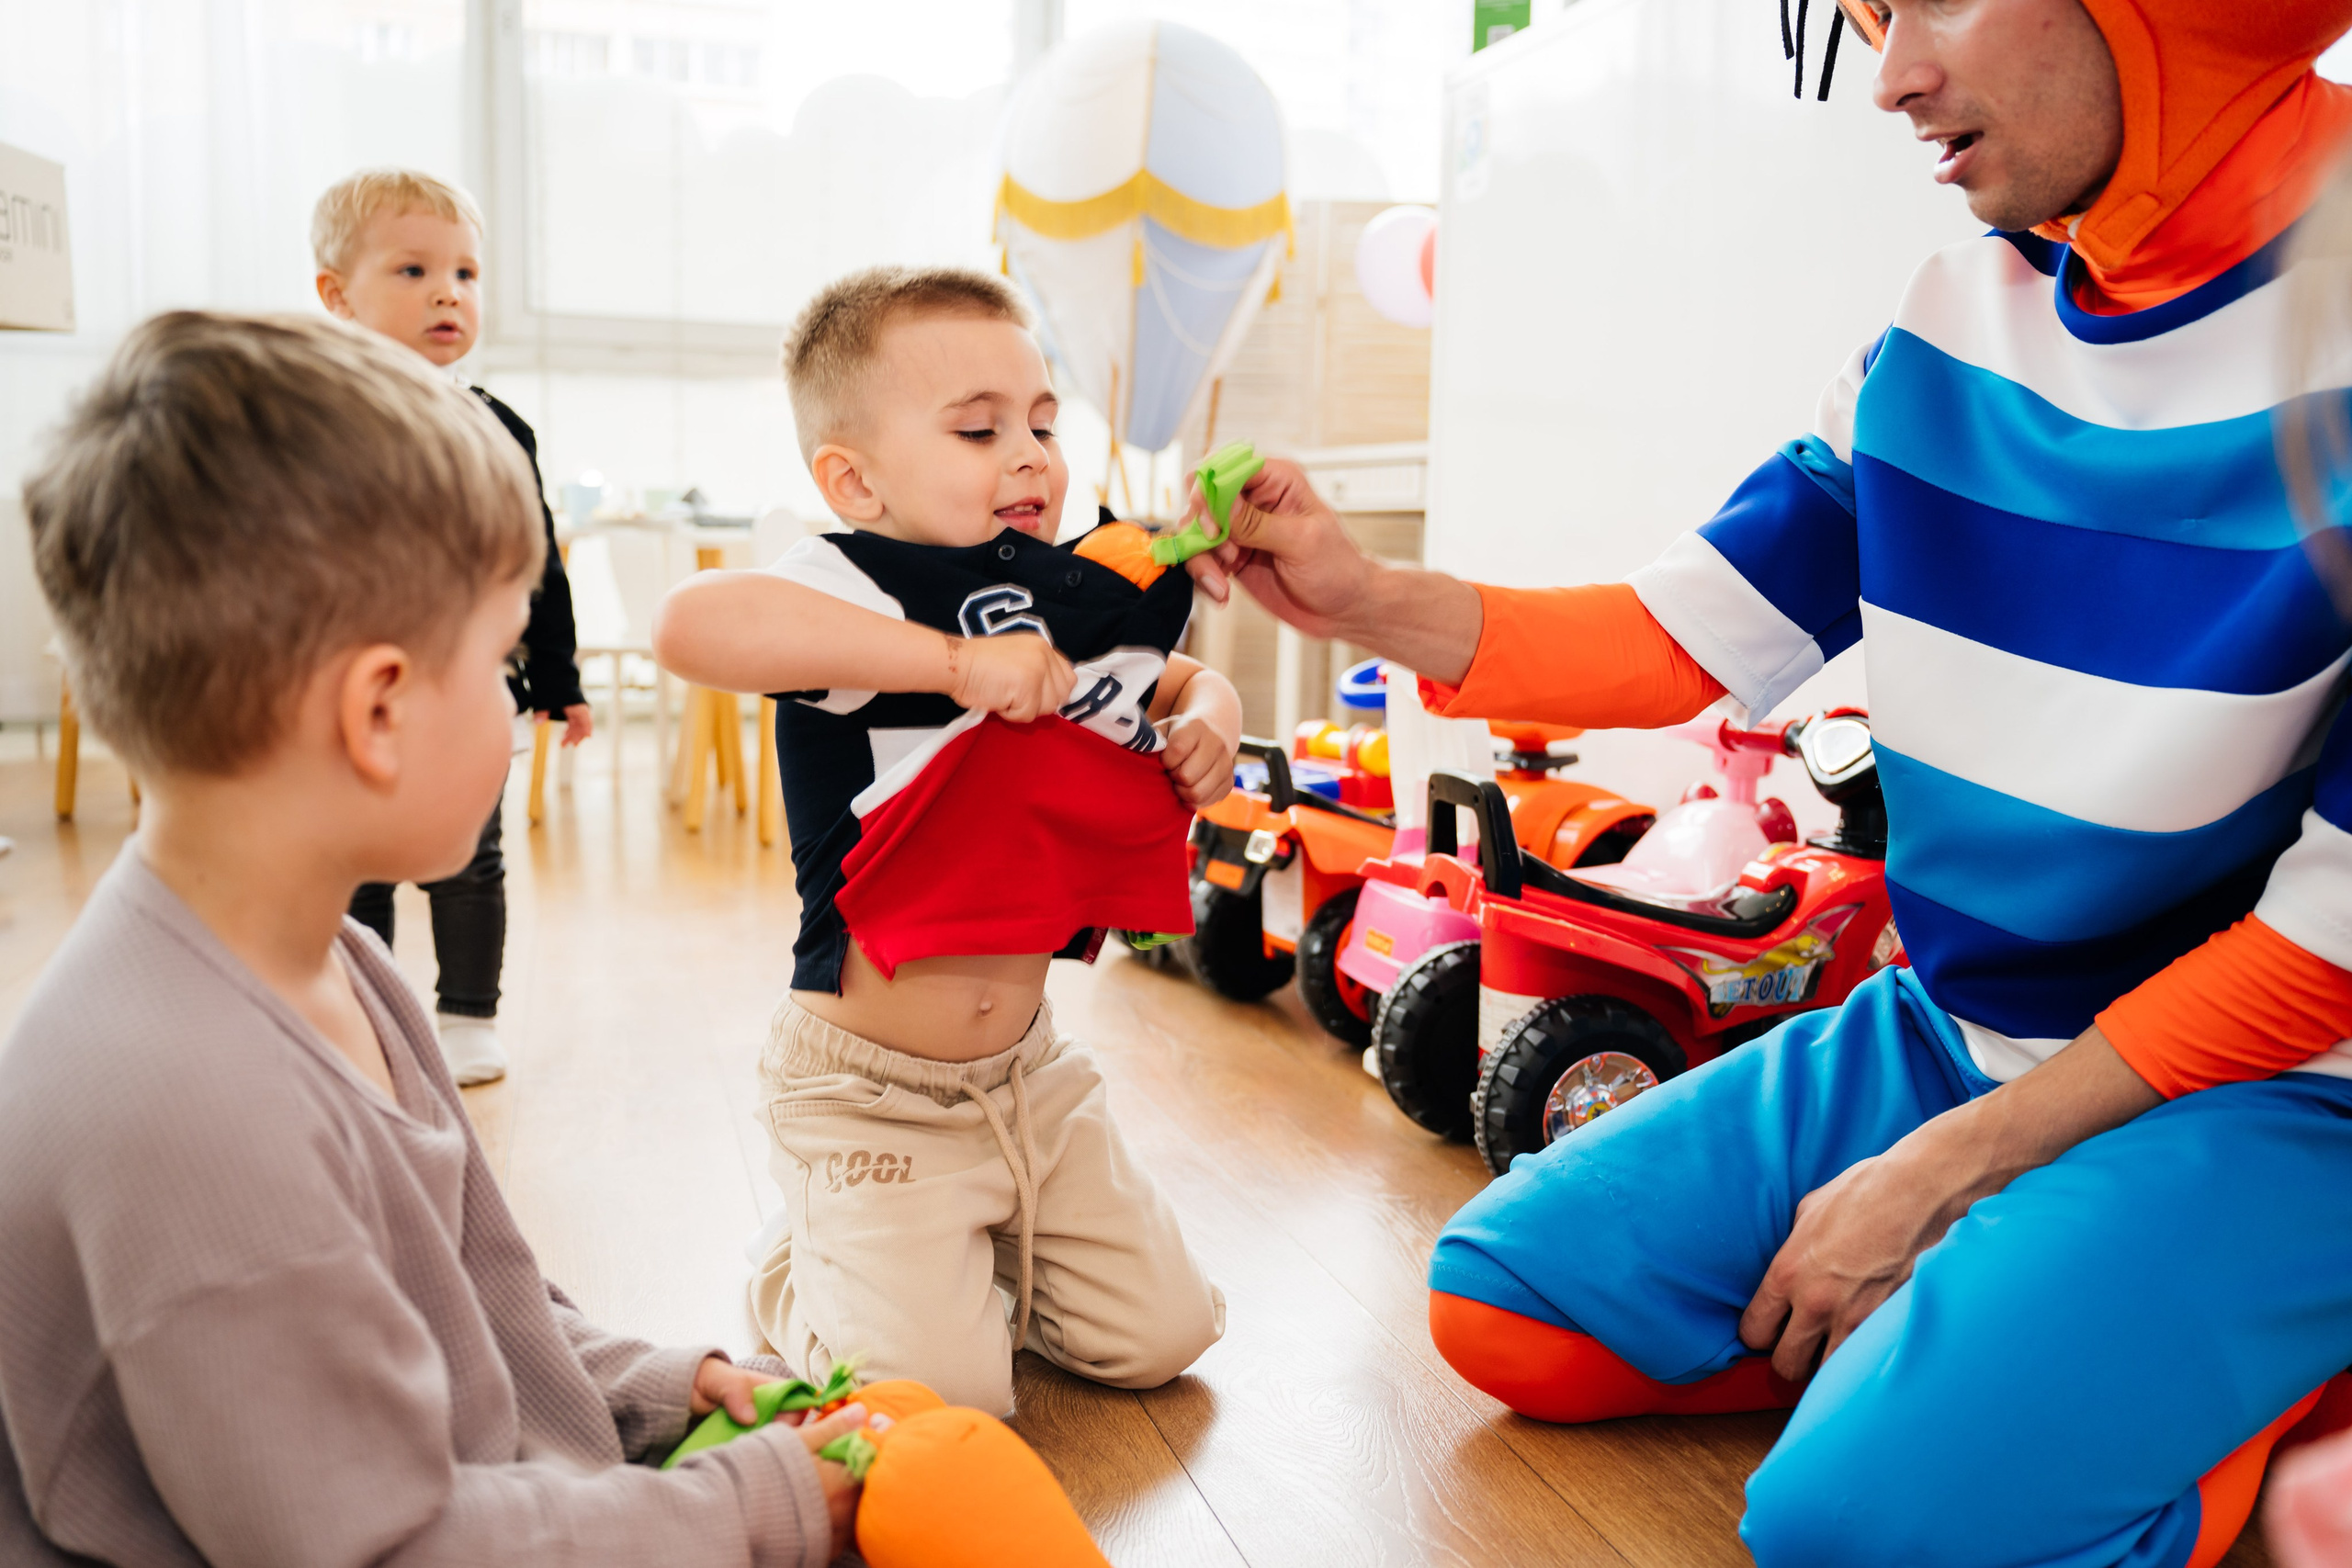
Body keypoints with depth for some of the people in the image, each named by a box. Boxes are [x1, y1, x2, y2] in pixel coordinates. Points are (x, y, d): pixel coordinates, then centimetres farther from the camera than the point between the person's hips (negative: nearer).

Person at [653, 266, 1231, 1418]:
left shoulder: (1076, 599, 5)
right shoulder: (861, 588, -19)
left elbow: (1185, 683, 24)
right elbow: (690, 624, -40)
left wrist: (1208, 722, -1)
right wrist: (953, 657, -37)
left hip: (1027, 1068, 7)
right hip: (872, 1090, -7)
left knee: (1157, 1335, 10)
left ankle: (976, 1258, 35)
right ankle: (802, 1271, 20)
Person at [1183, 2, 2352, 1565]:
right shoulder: (1959, 318, 0)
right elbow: (1685, 636, 4)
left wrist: (1943, 1171, -15)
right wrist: (1366, 598, -9)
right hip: (1951, 1032, 6)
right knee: (1501, 1298, 0)